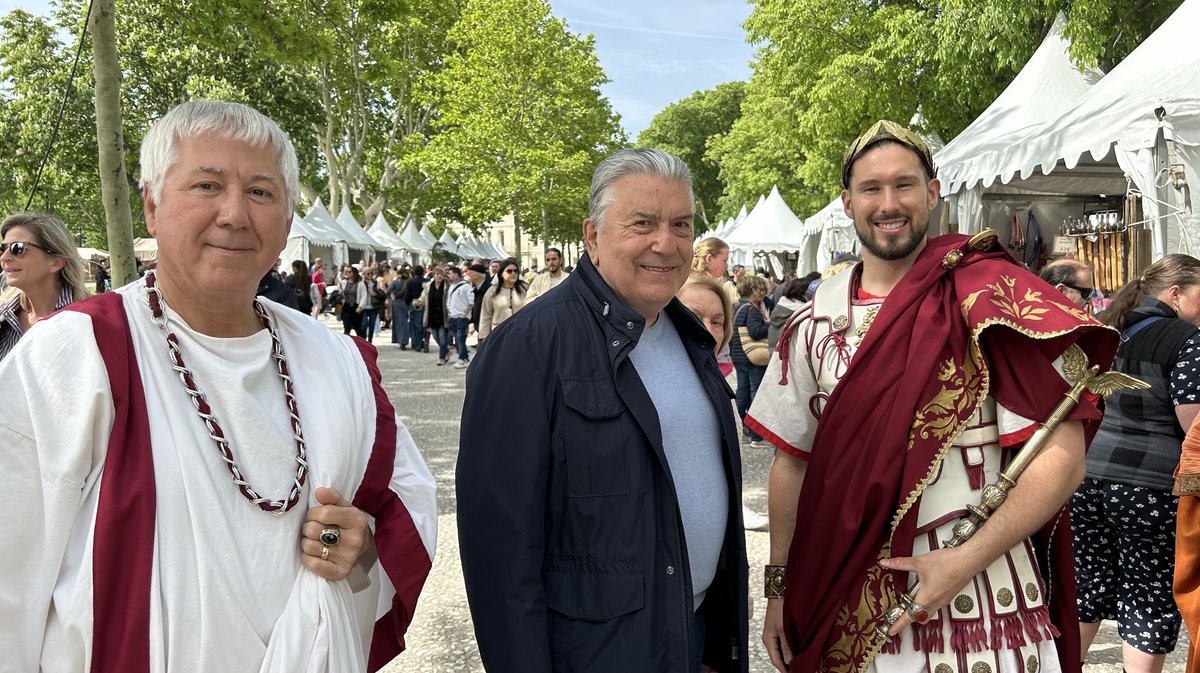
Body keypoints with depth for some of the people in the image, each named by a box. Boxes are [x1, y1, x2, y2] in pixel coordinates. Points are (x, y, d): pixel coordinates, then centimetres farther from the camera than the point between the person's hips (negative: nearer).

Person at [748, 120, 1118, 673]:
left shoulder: (992, 296, -9)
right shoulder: (815, 321, 3)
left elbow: (1062, 458, -12)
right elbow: (791, 462, 8)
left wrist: (966, 560, -19)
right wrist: (779, 587, 4)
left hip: (977, 594, -3)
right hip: (846, 600, 4)